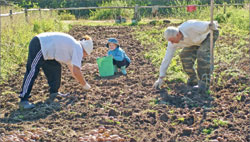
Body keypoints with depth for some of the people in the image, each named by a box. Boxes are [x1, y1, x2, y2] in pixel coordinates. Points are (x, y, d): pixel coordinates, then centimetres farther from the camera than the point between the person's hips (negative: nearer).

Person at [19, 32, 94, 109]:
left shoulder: (72, 46, 23)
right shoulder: (78, 49, -6)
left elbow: (72, 68, 37)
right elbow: (76, 72, -12)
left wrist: (81, 82, 40)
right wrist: (85, 85, 1)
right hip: (38, 46, -11)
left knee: (55, 67, 16)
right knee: (32, 72, -13)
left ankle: (54, 93, 23)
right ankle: (23, 101, -15)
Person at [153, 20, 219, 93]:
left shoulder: (190, 27, -42)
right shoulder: (172, 42, -23)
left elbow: (207, 26, -36)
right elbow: (166, 59, -18)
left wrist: (212, 25, -62)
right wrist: (160, 78, -16)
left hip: (209, 34, -6)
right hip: (197, 40, 6)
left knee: (202, 54, -28)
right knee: (185, 55, -13)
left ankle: (204, 83, -23)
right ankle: (193, 80, 5)